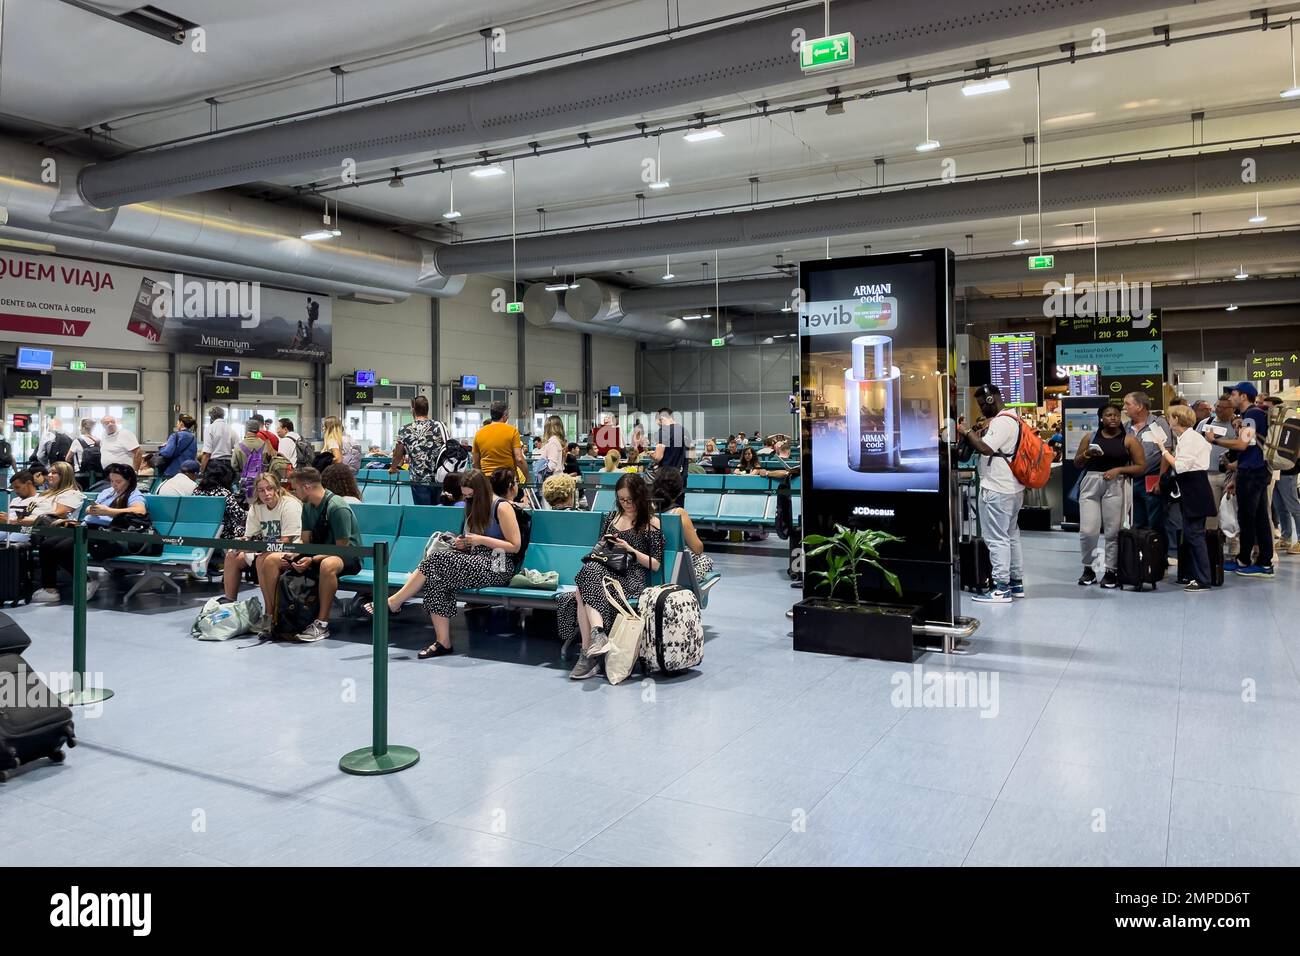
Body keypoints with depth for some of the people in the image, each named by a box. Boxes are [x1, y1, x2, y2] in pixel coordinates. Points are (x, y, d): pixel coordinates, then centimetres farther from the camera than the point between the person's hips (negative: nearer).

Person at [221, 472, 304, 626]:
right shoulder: (256, 508, 6)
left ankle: (270, 615, -29)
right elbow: (249, 536, 7)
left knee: (262, 560, -33)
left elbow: (286, 541, -23)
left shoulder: (289, 505, -18)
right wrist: (241, 542, -17)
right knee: (232, 557, -2)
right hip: (266, 549, 8)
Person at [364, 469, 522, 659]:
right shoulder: (475, 507, 21)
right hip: (477, 560, 8)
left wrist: (481, 539, -12)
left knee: (437, 560, -24)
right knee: (437, 577, -23)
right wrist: (465, 543, 3)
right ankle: (442, 642, -26)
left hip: (498, 566, -8)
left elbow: (515, 546, -8)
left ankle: (393, 603, -12)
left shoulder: (502, 508, -4)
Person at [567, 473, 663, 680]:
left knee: (585, 584, -35)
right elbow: (598, 547, 30)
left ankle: (589, 650, -43)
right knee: (590, 568, -35)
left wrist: (630, 549, -8)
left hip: (631, 577, -5)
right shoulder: (611, 516, 22)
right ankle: (597, 634, -45)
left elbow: (655, 565, 3)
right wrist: (600, 548, 7)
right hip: (604, 569, 5)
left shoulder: (651, 523, 7)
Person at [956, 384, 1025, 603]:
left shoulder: (1002, 421, -16)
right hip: (1012, 488, 11)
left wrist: (968, 432, -12)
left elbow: (985, 448, -24)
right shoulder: (1012, 419, 18)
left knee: (997, 538, -7)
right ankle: (1016, 582, 24)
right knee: (1011, 535, 16)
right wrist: (980, 433, 9)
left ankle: (1001, 588, -5)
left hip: (997, 489, -11)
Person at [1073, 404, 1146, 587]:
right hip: (1090, 483, 2)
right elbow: (1077, 463, 17)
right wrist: (1087, 454, -4)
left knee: (1113, 531, -2)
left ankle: (1111, 571, 10)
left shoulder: (1128, 440, 4)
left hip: (1115, 485, -1)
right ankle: (1088, 569, 14)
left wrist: (1119, 469, -11)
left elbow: (1141, 467, 1)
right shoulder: (1090, 438, 11)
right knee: (1087, 531, -4)